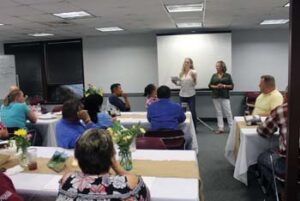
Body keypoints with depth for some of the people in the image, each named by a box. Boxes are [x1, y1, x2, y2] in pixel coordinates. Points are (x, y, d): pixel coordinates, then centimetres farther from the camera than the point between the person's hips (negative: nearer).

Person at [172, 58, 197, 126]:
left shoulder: (193, 72, -3)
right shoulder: (181, 73, 10)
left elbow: (194, 84, -7)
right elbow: (180, 83, 14)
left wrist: (194, 78, -25)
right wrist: (175, 82, -5)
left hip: (191, 95, -4)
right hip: (182, 95, 4)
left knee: (192, 112, -1)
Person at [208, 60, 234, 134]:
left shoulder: (227, 75, 2)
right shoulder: (214, 75, 9)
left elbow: (231, 86, 0)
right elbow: (210, 85, 7)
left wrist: (224, 86, -16)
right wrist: (216, 86, -12)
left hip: (225, 97, -2)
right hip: (216, 97, 3)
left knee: (228, 112, -2)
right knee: (218, 113, 5)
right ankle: (220, 128, 10)